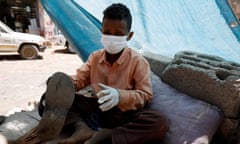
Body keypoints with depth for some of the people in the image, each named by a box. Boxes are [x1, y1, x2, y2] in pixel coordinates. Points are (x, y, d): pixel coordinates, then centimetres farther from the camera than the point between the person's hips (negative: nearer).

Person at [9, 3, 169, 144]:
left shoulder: (138, 61, -7)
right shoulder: (95, 57, 7)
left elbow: (145, 95, -11)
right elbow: (80, 78, 8)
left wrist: (120, 96, -30)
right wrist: (64, 85, -15)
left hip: (121, 111, -3)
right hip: (94, 105, 4)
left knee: (160, 122, -32)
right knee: (60, 77, -12)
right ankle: (80, 126, -33)